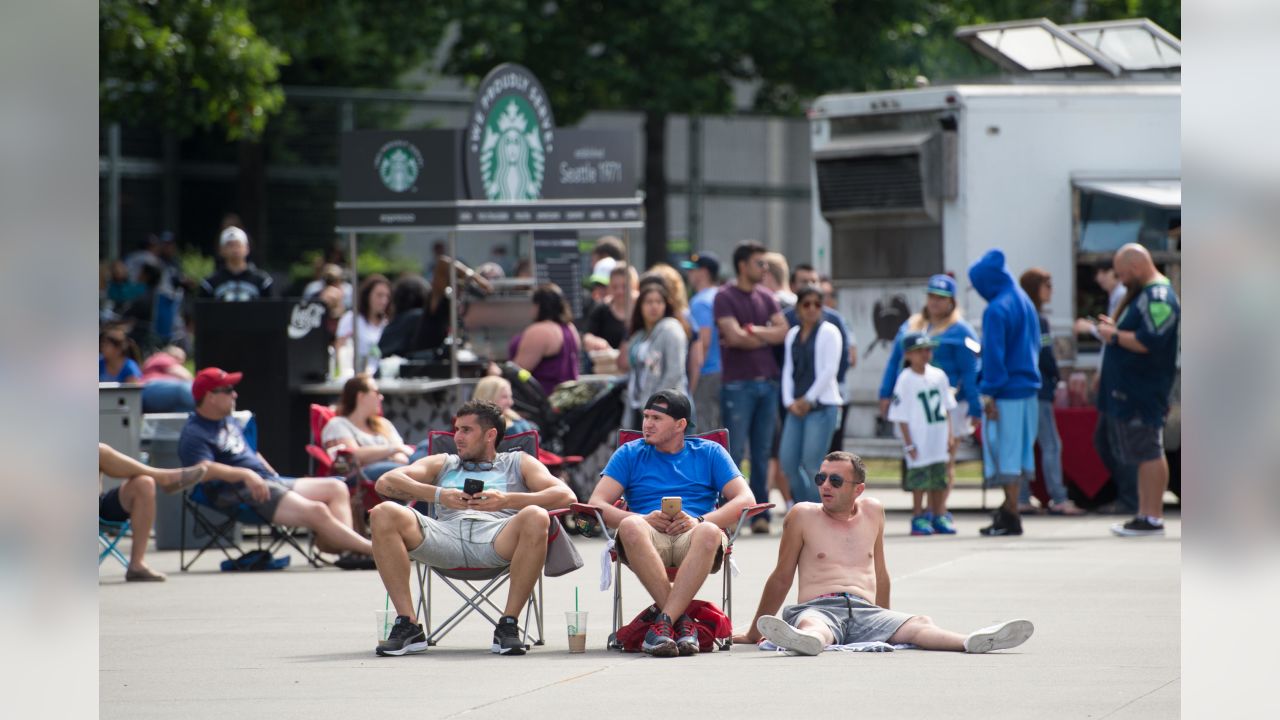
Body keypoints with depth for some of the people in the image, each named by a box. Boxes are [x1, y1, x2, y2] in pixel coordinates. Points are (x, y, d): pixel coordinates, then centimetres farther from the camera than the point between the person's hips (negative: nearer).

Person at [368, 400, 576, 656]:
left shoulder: (518, 463, 27)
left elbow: (565, 496, 8)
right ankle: (407, 626, -24)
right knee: (384, 514, -23)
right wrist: (438, 495, -3)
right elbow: (386, 482, 16)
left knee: (535, 517, -34)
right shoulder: (442, 464, 34)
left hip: (497, 541, -2)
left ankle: (508, 624, -27)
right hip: (447, 532, 2)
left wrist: (508, 500, -9)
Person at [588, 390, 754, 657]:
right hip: (650, 537, 1)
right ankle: (682, 620, -36)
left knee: (709, 533, -38)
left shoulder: (709, 452, 18)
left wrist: (699, 521, -11)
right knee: (631, 526, -37)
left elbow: (745, 500, 6)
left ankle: (665, 620, -40)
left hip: (692, 537, -1)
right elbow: (596, 504, 7)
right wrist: (644, 520, -11)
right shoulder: (630, 454, 19)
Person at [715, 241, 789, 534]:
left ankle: (760, 513, 7)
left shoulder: (766, 298, 14)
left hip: (768, 382, 5)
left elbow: (783, 331, 3)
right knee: (734, 451, -6)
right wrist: (767, 337, -1)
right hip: (738, 384, -5)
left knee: (762, 452, 5)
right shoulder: (725, 297, -3)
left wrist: (752, 330, -8)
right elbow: (734, 337, -15)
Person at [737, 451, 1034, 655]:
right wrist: (754, 634, 19)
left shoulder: (873, 512, 20)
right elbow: (782, 578, 16)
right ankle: (800, 640, -79)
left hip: (865, 613, 3)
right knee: (812, 627, -42)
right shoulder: (803, 516, 10)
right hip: (818, 608, -3)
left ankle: (972, 642, -58)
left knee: (918, 625, -29)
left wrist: (885, 626, 35)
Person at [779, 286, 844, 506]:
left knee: (812, 462, -11)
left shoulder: (829, 332, -2)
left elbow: (829, 370, -8)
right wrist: (790, 402, 0)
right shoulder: (792, 335, 15)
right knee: (788, 461, 0)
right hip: (797, 407, 6)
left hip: (822, 406, -6)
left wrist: (808, 400, -10)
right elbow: (788, 370, 13)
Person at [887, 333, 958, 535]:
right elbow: (901, 416, -10)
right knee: (919, 478, -3)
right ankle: (918, 517, 6)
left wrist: (950, 435, 10)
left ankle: (938, 517, 21)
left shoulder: (938, 375, 6)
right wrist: (908, 443, -12)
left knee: (939, 477, 11)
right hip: (919, 439, -5)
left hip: (939, 438, 5)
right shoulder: (905, 380, -10)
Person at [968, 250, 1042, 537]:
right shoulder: (1025, 303, 12)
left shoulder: (996, 310, -15)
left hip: (1006, 392, -9)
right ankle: (1009, 510, 19)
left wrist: (989, 392, -13)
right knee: (1017, 452, 13)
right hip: (1028, 386, 9)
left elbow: (993, 354, -17)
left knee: (1005, 453, -4)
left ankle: (1010, 517, -3)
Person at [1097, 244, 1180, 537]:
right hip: (1129, 390, 11)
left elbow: (1150, 342, -26)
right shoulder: (1143, 293, 18)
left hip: (1143, 390, -11)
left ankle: (1153, 519, -7)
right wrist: (1115, 327, 12)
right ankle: (1145, 514, 17)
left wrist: (1115, 336, -15)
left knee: (1148, 453, -8)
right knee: (1145, 454, 13)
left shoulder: (1159, 298, -17)